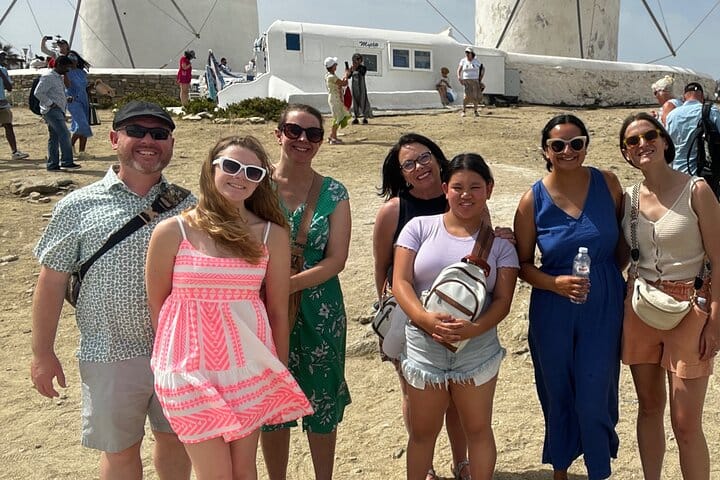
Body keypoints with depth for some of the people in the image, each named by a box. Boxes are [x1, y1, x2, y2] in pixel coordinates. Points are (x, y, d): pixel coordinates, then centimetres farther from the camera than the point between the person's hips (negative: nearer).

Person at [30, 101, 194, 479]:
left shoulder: (188, 206, -1)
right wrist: (43, 353, -1)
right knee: (119, 448, 15)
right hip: (111, 356, -1)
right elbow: (51, 281, -2)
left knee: (175, 438, 19)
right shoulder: (79, 207, -6)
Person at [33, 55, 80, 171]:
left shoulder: (59, 77, 20)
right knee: (64, 134, -16)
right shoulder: (48, 77, -11)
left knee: (55, 137, 9)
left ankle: (53, 165, 11)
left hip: (58, 111, 10)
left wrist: (66, 99, 11)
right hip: (52, 110, -10)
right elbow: (38, 93, -16)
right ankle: (67, 162, -15)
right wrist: (51, 104, -18)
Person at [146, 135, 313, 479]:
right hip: (191, 369, -2)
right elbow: (156, 304, 3)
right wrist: (170, 358, 9)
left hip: (250, 368, 2)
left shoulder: (272, 235, 0)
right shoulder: (172, 231, -7)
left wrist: (280, 373, 11)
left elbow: (278, 310, 5)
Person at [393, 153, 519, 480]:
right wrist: (425, 318, -25)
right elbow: (400, 283, -7)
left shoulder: (499, 242, 0)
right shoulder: (419, 227, -1)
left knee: (478, 429, 15)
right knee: (423, 431, 16)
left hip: (477, 351, 0)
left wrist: (474, 328, -24)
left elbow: (503, 300, -4)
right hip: (423, 349, 0)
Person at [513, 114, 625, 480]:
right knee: (558, 395, 15)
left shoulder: (608, 183, -4)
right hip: (553, 313, 0)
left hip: (603, 309, 0)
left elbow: (624, 238, 9)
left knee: (594, 398, 2)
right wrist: (556, 283, -18)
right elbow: (523, 264, -3)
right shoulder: (533, 201, -8)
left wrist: (611, 276, -1)